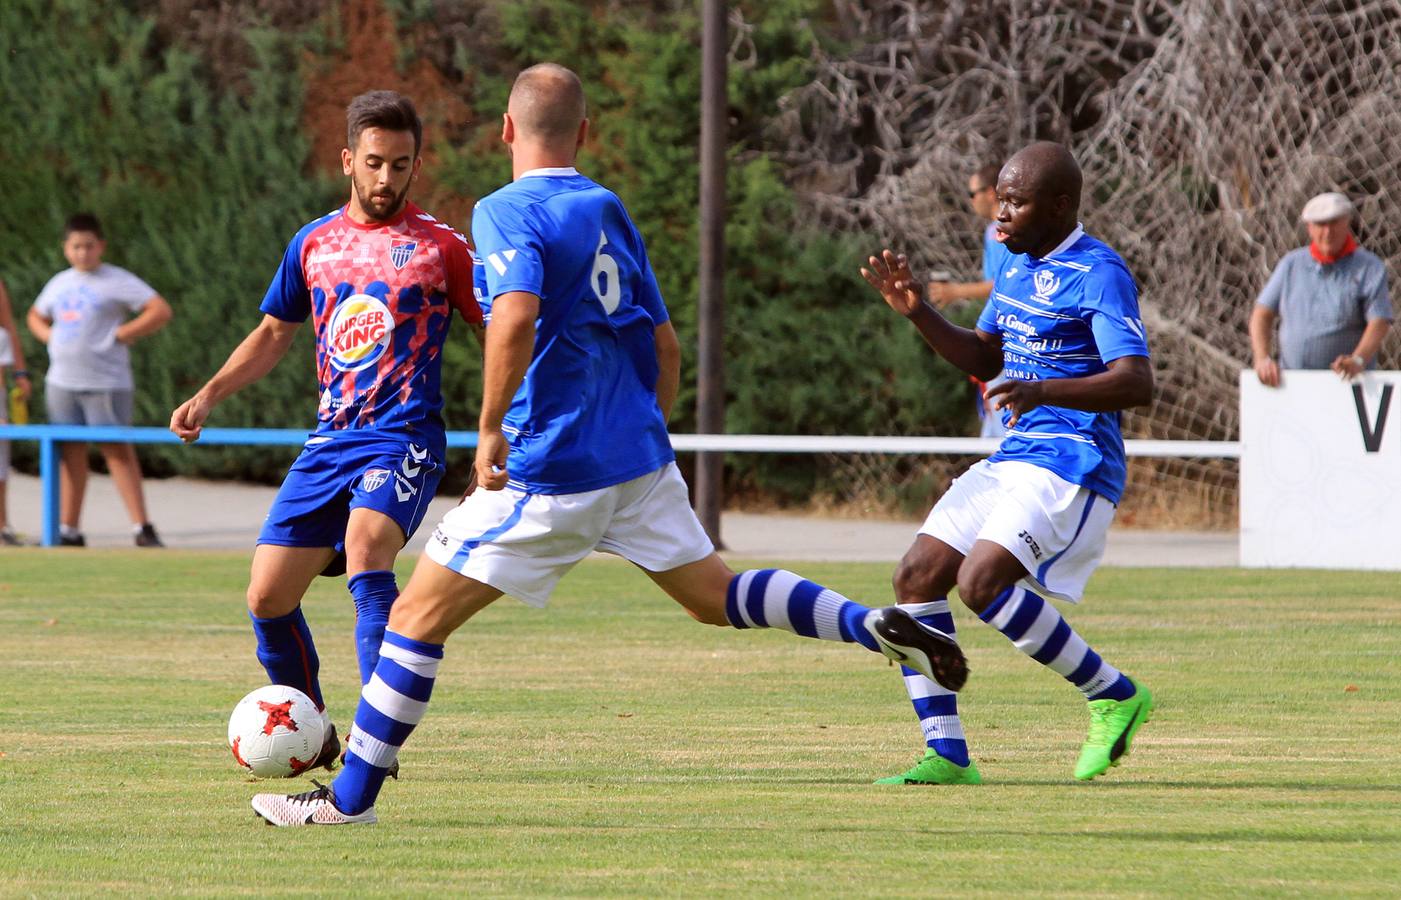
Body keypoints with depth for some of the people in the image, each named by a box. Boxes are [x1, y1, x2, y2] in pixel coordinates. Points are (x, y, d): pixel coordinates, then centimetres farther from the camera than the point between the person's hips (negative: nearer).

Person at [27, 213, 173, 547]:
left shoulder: (117, 282, -5)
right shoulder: (59, 283, 15)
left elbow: (161, 311, -12)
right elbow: (36, 316, 32)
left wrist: (120, 334, -14)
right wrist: (48, 336, 10)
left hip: (105, 382, -6)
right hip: (61, 381, 6)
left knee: (117, 451, -8)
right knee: (70, 453, 8)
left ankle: (142, 528, -8)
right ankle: (68, 530, 12)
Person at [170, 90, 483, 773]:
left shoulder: (439, 247, 0)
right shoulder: (313, 244, 12)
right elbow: (273, 334, 23)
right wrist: (208, 396, 11)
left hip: (404, 439, -5)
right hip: (330, 441, 5)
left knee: (365, 545, -33)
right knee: (268, 596, -1)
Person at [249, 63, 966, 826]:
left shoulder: (508, 212, -9)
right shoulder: (610, 211, 14)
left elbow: (516, 316, -28)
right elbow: (665, 346, 18)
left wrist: (491, 427, -21)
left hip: (551, 469, -7)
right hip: (638, 459, 7)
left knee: (417, 616, 0)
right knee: (714, 596, 18)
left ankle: (350, 796, 1)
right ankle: (875, 627, 0)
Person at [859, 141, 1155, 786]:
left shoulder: (1098, 274, -14)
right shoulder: (1018, 266, 14)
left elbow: (1137, 382, -24)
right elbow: (983, 359, 25)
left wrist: (1042, 391, -39)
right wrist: (916, 311, 9)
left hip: (1074, 467, -9)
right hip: (1013, 460, 9)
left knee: (982, 583, -24)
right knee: (917, 577, -1)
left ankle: (1114, 695, -9)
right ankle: (946, 756, 1)